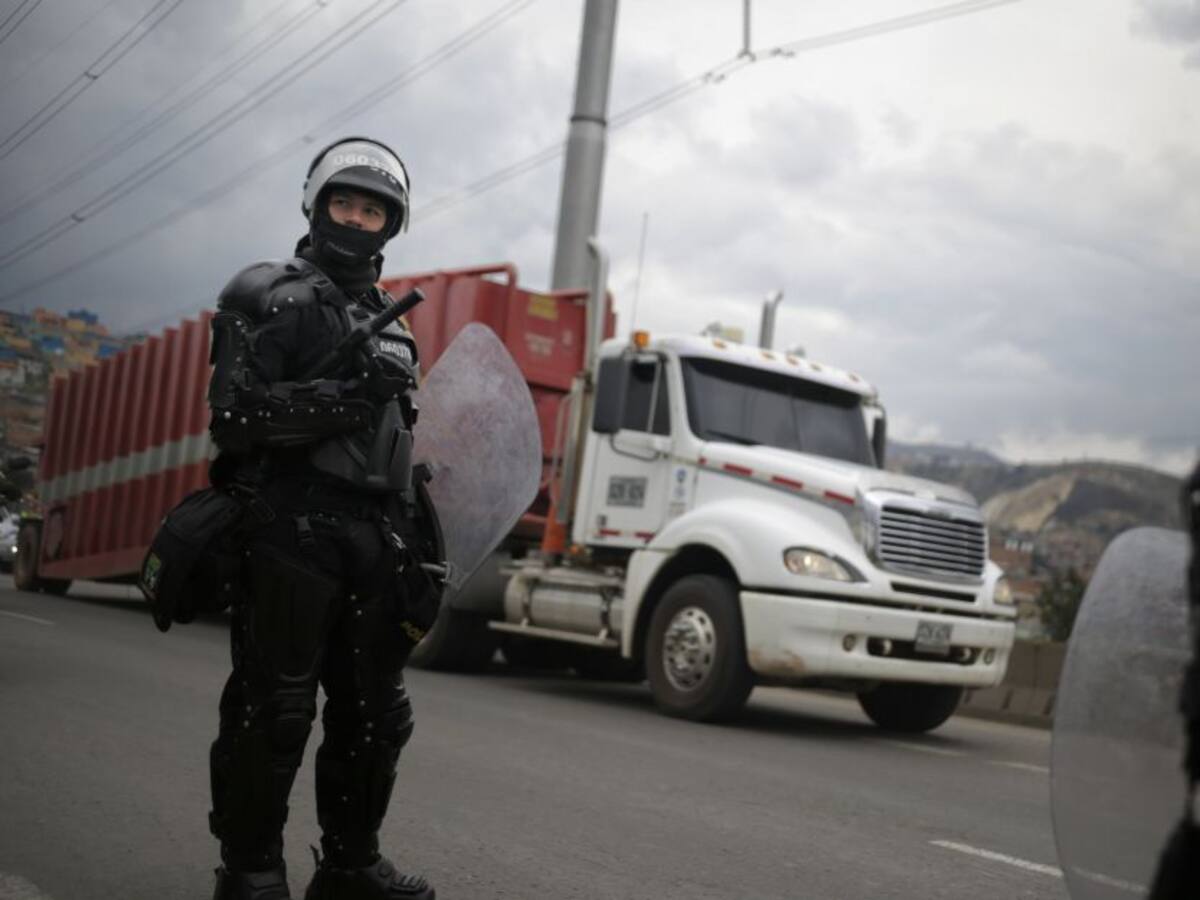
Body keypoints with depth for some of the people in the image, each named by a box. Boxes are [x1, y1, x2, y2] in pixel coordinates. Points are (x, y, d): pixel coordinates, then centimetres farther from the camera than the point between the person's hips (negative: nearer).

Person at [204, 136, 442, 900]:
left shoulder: (391, 323, 22)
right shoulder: (270, 299, 1)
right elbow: (235, 418, -12)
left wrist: (421, 546, 17)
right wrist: (346, 397, -22)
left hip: (376, 539, 7)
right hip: (293, 529, -6)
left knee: (375, 711, 9)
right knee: (275, 710, -3)